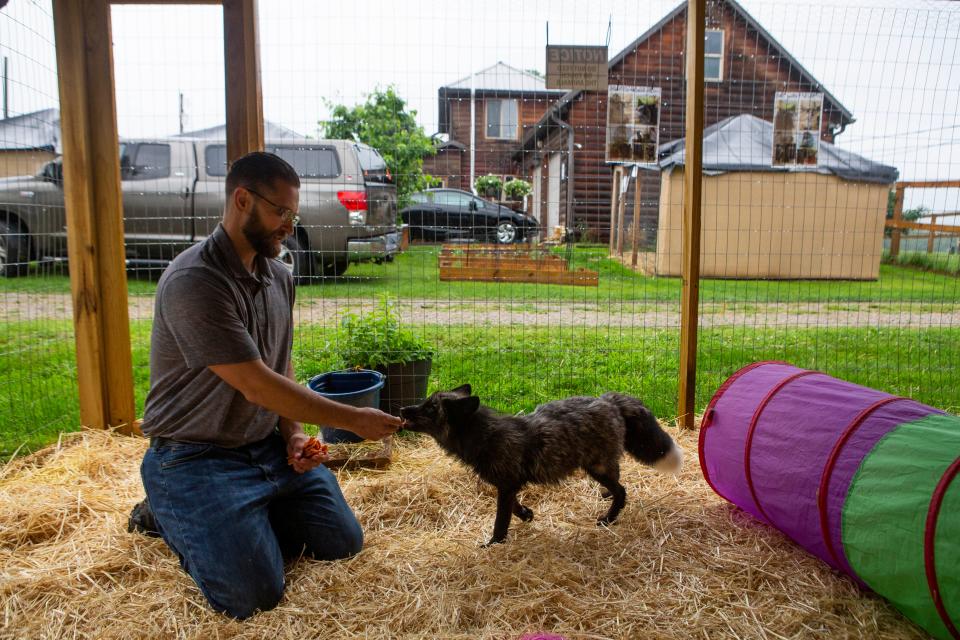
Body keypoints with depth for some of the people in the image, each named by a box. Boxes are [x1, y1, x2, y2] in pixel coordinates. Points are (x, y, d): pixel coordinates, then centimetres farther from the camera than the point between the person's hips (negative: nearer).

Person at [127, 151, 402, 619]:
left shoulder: (279, 277, 3)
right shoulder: (193, 281, -24)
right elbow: (257, 386, -26)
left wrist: (294, 434, -5)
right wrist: (353, 419, -21)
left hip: (269, 447, 8)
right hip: (198, 457, -7)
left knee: (343, 542, 6)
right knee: (253, 595, -14)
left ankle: (245, 515, 23)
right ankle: (168, 518, 11)